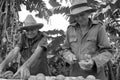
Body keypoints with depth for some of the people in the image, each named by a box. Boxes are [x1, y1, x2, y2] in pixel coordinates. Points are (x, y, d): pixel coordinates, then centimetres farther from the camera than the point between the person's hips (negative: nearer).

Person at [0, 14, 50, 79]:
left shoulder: (43, 37, -17)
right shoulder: (23, 37, -6)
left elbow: (37, 52, -34)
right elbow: (14, 51, -19)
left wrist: (25, 66, -53)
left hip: (41, 74, -3)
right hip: (25, 74, 3)